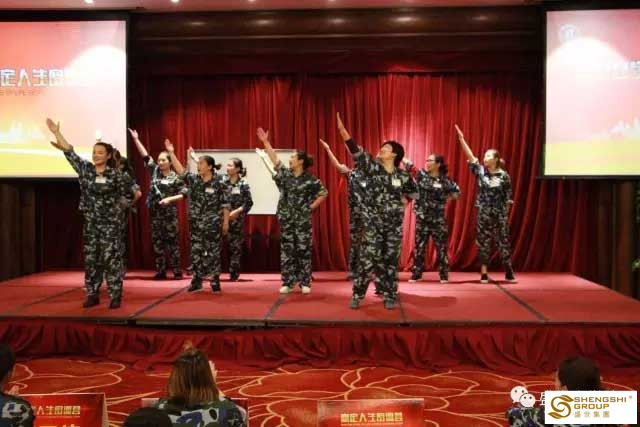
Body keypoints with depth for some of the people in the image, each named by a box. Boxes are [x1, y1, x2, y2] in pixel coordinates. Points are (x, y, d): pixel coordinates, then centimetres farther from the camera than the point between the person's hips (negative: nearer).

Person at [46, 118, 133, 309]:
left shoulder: (115, 174, -6)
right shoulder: (85, 169, 4)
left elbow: (131, 188, 2)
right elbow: (70, 153, 5)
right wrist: (56, 132, 4)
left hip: (110, 223, -4)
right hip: (90, 222, 4)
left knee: (111, 259, -5)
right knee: (90, 259, 7)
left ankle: (115, 296, 1)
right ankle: (92, 295, 16)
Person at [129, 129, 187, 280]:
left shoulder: (175, 178, -4)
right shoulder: (154, 171, 7)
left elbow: (184, 193, -7)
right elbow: (145, 155, 6)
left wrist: (170, 199, -18)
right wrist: (136, 139, 4)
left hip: (170, 214, -5)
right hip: (155, 213, 5)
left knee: (172, 242, -1)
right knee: (157, 242, 6)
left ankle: (177, 271, 4)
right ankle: (160, 271, 12)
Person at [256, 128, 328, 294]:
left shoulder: (310, 180, -6)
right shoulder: (285, 174, 4)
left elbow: (323, 193, 1)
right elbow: (274, 158, 2)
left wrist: (311, 207, -5)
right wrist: (265, 142, -1)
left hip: (303, 220, -3)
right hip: (286, 219, 4)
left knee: (303, 251, 1)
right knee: (286, 251, 4)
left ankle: (305, 283, 8)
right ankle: (287, 283, 10)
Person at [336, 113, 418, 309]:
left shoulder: (403, 175, 1)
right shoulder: (372, 168, -3)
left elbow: (413, 193, 19)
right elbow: (356, 151, -15)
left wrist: (400, 203, 7)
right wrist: (342, 129, -24)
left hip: (395, 224, 1)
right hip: (374, 222, -1)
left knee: (391, 260, 7)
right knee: (368, 258, -3)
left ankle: (390, 296, 17)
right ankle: (357, 295, 6)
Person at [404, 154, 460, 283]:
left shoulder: (445, 180, -3)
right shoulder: (421, 175, 0)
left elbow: (457, 192, 8)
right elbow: (409, 165, -5)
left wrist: (445, 198, 0)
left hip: (438, 218, -1)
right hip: (422, 217, 1)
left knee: (441, 246, 4)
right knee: (419, 246, 6)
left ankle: (444, 275, 13)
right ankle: (416, 274, 14)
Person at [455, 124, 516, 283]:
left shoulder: (504, 175, -4)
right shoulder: (480, 171, 2)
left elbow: (508, 197, 0)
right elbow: (469, 155, -6)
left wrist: (506, 215, -3)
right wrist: (461, 138, -13)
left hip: (500, 215, -2)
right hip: (483, 214, 2)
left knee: (503, 242, 3)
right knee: (483, 242, 3)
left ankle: (509, 272, 14)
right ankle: (484, 273, 9)